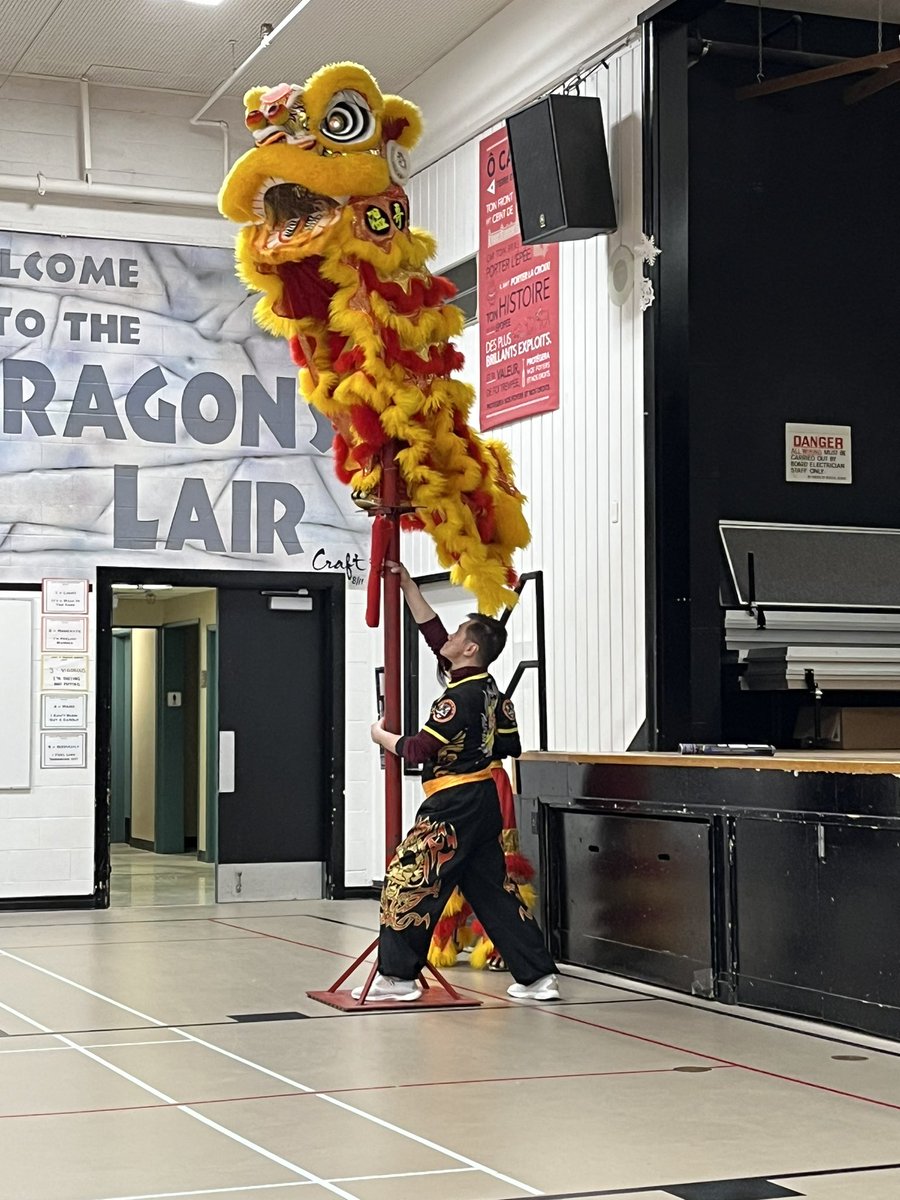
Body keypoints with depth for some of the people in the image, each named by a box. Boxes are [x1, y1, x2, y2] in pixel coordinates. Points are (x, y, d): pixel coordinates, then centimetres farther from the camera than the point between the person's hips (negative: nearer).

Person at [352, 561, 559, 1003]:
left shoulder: (460, 697, -18)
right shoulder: (487, 687, 9)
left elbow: (419, 749, -16)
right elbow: (431, 629, 17)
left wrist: (384, 737, 3)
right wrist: (406, 583, 19)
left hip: (454, 804, -10)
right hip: (482, 799, 10)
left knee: (408, 879, -1)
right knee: (492, 887, 13)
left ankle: (397, 974, 3)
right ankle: (537, 975, 12)